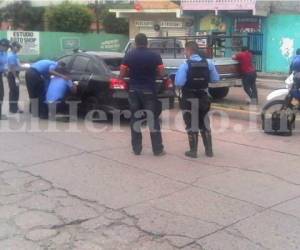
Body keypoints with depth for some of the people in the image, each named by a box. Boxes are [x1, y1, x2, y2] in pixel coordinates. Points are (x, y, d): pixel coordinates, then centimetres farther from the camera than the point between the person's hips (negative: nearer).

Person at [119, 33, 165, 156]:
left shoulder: (129, 55, -1)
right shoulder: (155, 56, -3)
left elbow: (122, 74, -3)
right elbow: (161, 72, -2)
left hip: (134, 90, 1)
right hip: (149, 90, -1)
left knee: (135, 119, 10)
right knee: (153, 119, 4)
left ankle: (136, 149, 12)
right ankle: (157, 149, 6)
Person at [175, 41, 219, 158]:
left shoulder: (185, 65, -15)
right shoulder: (208, 63, 0)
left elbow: (179, 83, -21)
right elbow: (216, 79, 5)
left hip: (189, 99, -4)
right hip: (203, 97, 4)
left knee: (192, 125, 5)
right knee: (204, 124, 15)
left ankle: (193, 151, 11)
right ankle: (209, 150, 19)